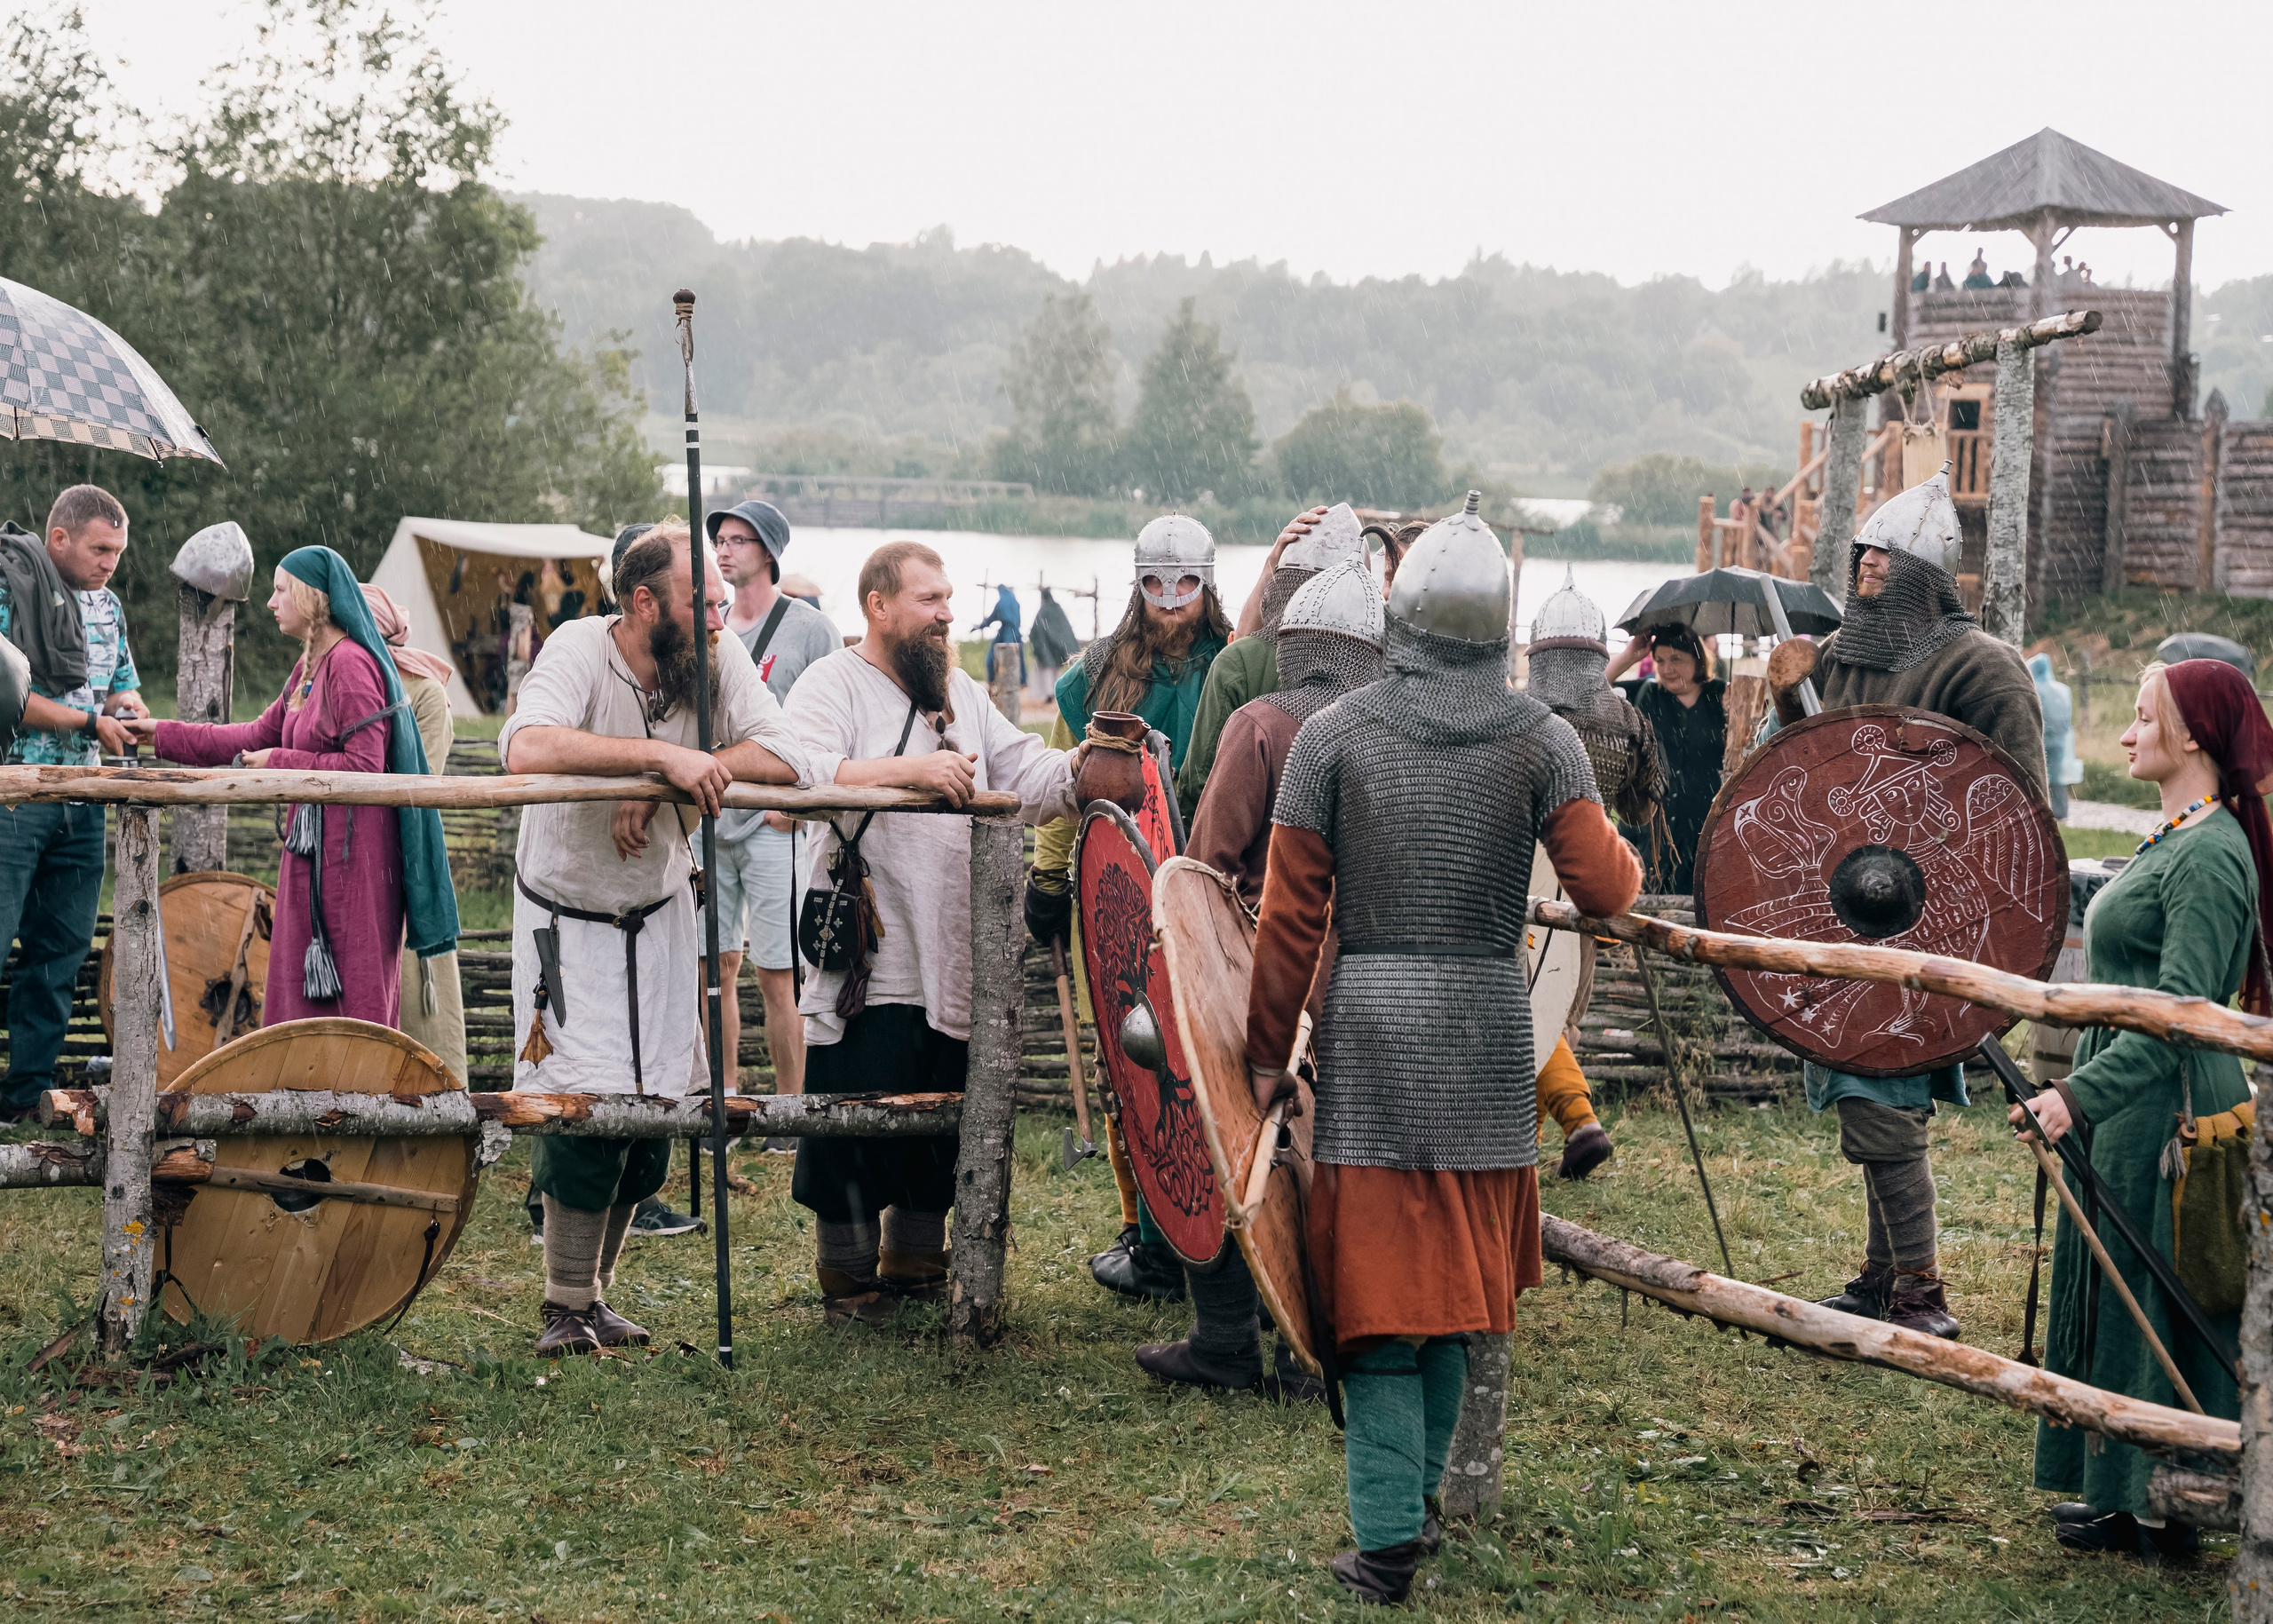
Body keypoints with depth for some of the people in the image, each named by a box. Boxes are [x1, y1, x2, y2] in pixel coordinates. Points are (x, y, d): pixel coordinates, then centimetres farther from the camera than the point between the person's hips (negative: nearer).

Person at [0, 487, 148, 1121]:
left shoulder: (106, 605, 15)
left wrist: (124, 702, 1)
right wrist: (89, 721, -14)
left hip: (82, 799, 8)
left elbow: (124, 684, 25)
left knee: (62, 948, 8)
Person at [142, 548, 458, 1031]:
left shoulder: (350, 664, -16)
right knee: (302, 989, 14)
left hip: (352, 852, -10)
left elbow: (365, 767, -21)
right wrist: (163, 735, 21)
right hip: (314, 851, 10)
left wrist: (280, 764, -12)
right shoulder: (310, 666, 16)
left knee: (355, 996, -6)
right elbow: (261, 735, 21)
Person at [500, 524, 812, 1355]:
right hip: (567, 920, -4)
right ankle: (567, 1309, 3)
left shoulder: (720, 659, -11)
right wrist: (664, 754, -43)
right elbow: (527, 747, -41)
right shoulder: (580, 650, -22)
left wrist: (663, 788, -30)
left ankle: (592, 1296, 20)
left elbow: (788, 759, -21)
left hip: (660, 914, 5)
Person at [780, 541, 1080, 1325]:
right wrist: (911, 770, -31)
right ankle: (846, 1276, 14)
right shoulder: (832, 685, -5)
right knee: (856, 1122, 0)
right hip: (867, 961, -6)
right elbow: (802, 776, -23)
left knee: (940, 1120, 13)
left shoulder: (960, 693, 17)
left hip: (953, 958, 6)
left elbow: (1026, 780, 12)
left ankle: (915, 1262, 27)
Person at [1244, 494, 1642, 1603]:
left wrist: (1268, 1051, 6)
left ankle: (1389, 1537, -3)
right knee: (1459, 1280, 16)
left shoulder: (1335, 734, -1)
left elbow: (1291, 913, -1)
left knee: (1381, 1285, 2)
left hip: (1368, 1024, -1)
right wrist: (1627, 856, 18)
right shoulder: (1542, 740, -1)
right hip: (1488, 1030, 1)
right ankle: (1415, 1497, 25)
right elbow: (1602, 888, -6)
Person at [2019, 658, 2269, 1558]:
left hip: (2166, 1110, -10)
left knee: (2150, 1301, -2)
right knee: (2115, 1293, 14)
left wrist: (2079, 1094, -29)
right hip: (2131, 1104, 10)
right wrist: (2083, 1088, 24)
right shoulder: (2175, 837, 13)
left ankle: (2158, 1508, 7)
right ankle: (2122, 1494, 22)